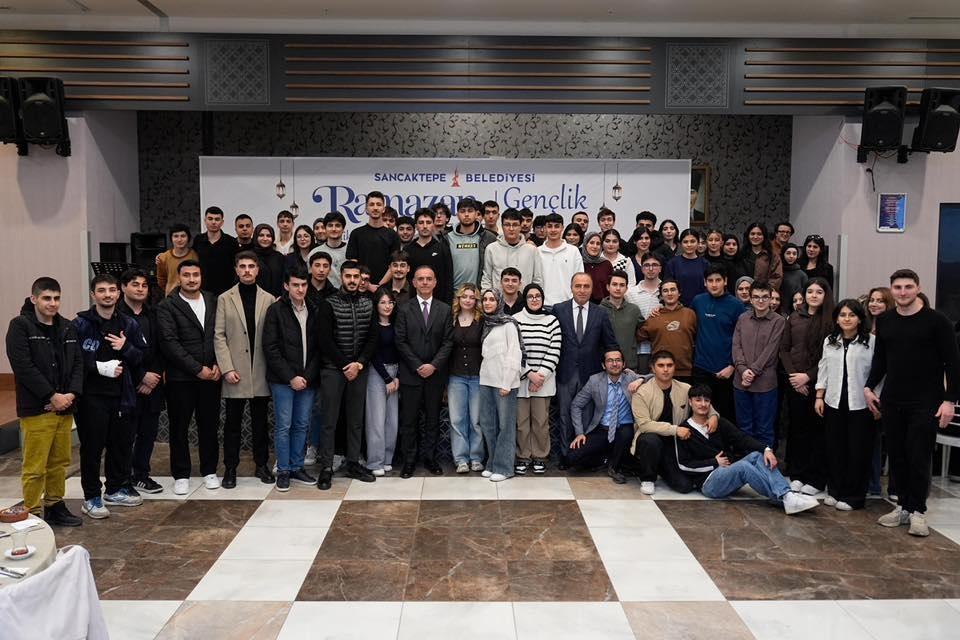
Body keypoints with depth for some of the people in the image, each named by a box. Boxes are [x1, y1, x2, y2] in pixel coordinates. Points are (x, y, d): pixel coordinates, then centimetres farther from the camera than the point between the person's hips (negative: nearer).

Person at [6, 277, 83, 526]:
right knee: (35, 467, -2)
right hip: (36, 409, -6)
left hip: (64, 407, 6)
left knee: (60, 463, 13)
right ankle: (32, 514, 8)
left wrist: (71, 394, -5)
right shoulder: (20, 326, -4)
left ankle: (55, 506, 25)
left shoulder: (68, 328, 13)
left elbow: (78, 363, 11)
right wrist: (52, 396, -14)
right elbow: (23, 366, -12)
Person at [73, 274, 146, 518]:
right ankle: (91, 497, 15)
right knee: (92, 447, 2)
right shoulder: (80, 324, -5)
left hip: (122, 395, 5)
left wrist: (127, 348, -8)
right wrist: (100, 367, -17)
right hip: (91, 396, -4)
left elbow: (142, 357, 11)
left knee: (122, 444, 12)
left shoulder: (129, 324, 8)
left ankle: (116, 489, 30)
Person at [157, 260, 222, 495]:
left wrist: (217, 365, -5)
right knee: (179, 427, 6)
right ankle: (181, 475, 17)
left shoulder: (213, 301, 8)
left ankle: (209, 471, 22)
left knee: (210, 425, 10)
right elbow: (169, 343, -11)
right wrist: (198, 369, -14)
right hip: (181, 377, -3)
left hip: (211, 376, 3)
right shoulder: (167, 306, -3)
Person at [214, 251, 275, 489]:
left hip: (261, 371, 1)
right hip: (235, 372, -1)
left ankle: (261, 465, 22)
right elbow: (219, 336, -1)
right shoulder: (225, 299, 4)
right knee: (233, 422, 7)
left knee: (260, 421, 10)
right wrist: (227, 368, -9)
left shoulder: (269, 299, 6)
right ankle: (230, 468, 17)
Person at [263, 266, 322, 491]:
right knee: (283, 426, 1)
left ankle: (297, 467, 21)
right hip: (283, 380, -4)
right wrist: (291, 377, -11)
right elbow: (270, 348, -8)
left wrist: (308, 376, -5)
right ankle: (283, 471, 12)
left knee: (302, 425, 10)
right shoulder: (276, 310, -4)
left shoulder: (314, 312, 8)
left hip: (307, 379, 4)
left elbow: (318, 348, 7)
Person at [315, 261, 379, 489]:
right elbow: (325, 341, -9)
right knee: (329, 421, 0)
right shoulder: (329, 305, -4)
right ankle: (326, 468, 7)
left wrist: (359, 363, -8)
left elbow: (373, 337, 3)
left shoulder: (369, 304, 7)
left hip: (359, 369, 4)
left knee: (356, 420, 10)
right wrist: (345, 365, -10)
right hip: (333, 369, -3)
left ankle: (353, 463, 20)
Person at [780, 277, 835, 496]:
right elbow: (784, 349, 7)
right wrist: (793, 375, -5)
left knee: (817, 429, 1)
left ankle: (815, 479, 9)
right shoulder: (794, 318, 9)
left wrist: (808, 376, -12)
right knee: (797, 427, 9)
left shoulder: (830, 321, -2)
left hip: (818, 382, -3)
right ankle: (797, 474, 17)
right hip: (795, 383, 3)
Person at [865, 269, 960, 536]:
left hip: (925, 403, -4)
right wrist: (869, 387, 7)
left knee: (918, 458, -2)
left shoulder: (936, 321, -6)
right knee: (897, 456, 8)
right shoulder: (884, 321, 7)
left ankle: (918, 511, 10)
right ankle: (903, 506, 20)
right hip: (892, 402, 4)